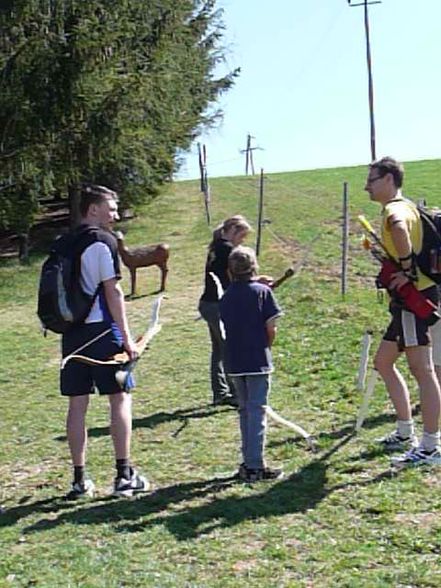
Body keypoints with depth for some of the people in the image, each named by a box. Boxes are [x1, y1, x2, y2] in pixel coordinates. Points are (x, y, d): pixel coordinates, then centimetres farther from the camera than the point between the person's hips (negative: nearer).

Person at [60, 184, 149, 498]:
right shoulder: (103, 241, -8)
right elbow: (112, 290, -12)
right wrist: (127, 337, -10)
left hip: (72, 331, 7)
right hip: (101, 330, -6)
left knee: (77, 404, 8)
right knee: (120, 398, 2)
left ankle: (80, 479, 13)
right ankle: (124, 475, 3)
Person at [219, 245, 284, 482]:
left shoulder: (226, 297, 8)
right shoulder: (262, 291, -6)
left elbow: (227, 328, 7)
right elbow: (271, 328, -9)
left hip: (234, 362, 5)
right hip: (257, 360, -5)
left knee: (245, 410, 15)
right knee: (257, 411, -2)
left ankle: (249, 463, 22)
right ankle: (255, 465, -2)